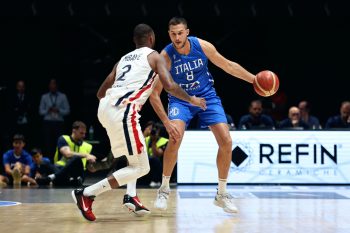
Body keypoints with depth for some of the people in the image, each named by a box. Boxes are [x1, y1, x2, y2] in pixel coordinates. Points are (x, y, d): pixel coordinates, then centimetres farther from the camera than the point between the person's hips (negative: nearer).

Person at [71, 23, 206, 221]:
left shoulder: (124, 59, 27)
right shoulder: (154, 56, 10)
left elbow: (101, 93, 27)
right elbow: (170, 86, -5)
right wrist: (191, 99, 11)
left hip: (105, 107, 8)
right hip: (123, 111, -8)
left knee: (136, 149, 31)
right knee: (141, 167, -1)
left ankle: (131, 196, 17)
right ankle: (86, 194, -7)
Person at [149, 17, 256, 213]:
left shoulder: (203, 46, -15)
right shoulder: (165, 57, -21)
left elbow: (228, 65, 0)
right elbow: (154, 94, -19)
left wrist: (254, 79, -3)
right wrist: (166, 122, -27)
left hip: (207, 96, 3)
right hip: (181, 99, -2)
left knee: (226, 141, -8)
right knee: (175, 138, -28)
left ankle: (222, 194, 8)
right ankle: (164, 189, -8)